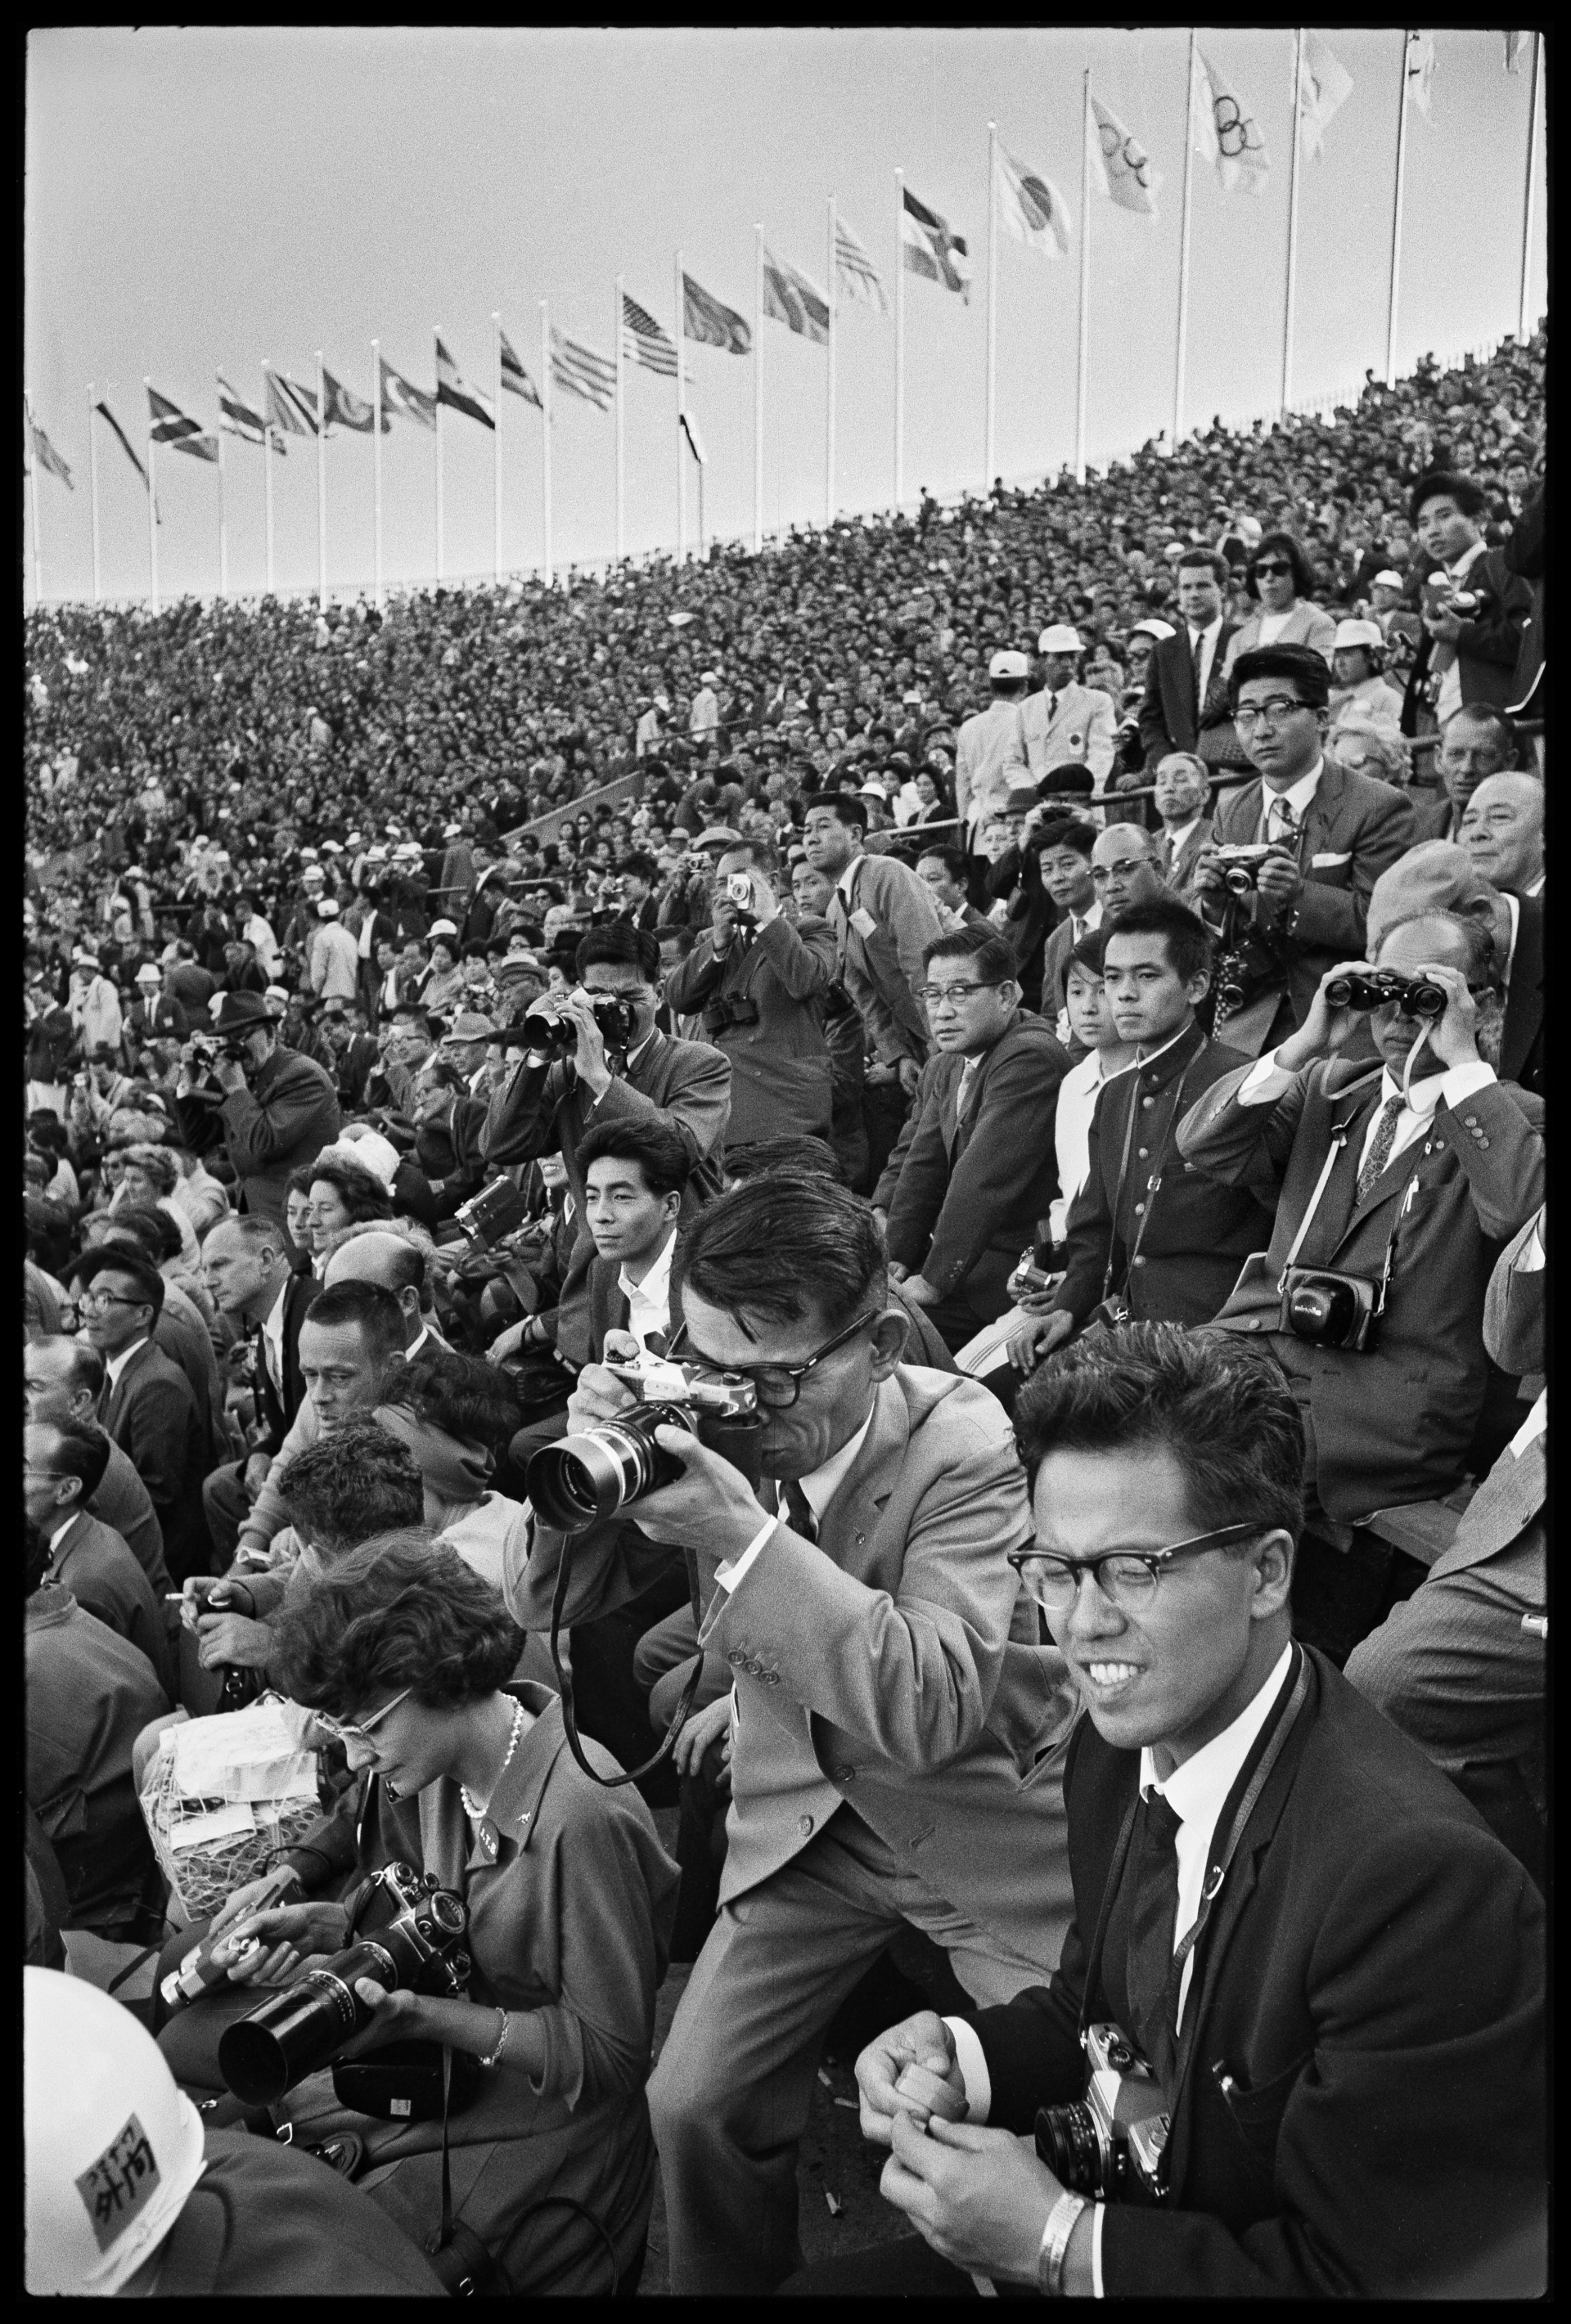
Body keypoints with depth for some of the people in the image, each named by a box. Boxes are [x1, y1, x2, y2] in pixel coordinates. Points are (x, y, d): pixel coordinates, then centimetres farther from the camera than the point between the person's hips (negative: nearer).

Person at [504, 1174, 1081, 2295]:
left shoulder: (965, 1443, -25)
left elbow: (931, 1710, -35)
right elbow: (546, 1604, -5)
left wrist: (744, 1537, -41)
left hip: (994, 1824, -3)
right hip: (809, 1817, 3)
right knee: (693, 2107, 0)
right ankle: (731, 2281, 27)